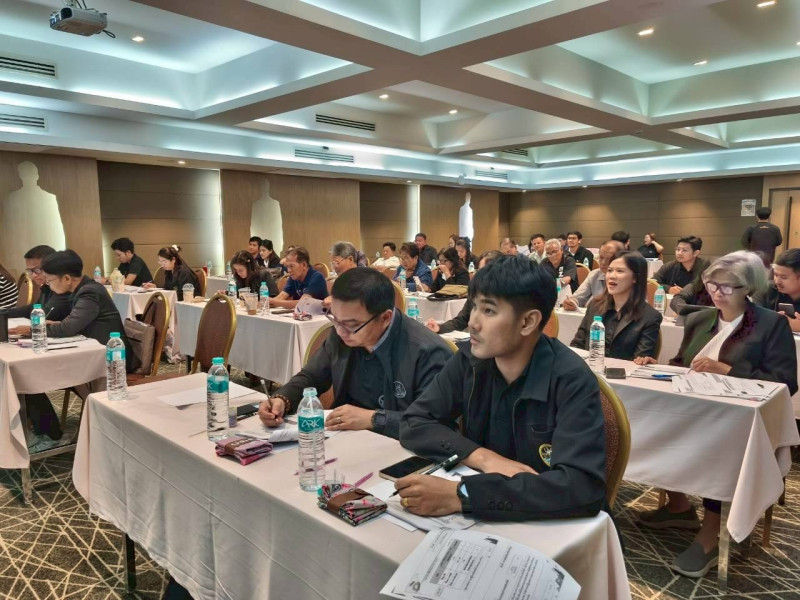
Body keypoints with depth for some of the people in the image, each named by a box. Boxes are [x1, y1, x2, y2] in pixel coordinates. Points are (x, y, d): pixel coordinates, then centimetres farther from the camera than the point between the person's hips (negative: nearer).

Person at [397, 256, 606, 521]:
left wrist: (461, 495, -34)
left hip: (547, 521, -3)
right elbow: (413, 424, -7)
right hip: (482, 516, 3)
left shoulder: (570, 380, -19)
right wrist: (483, 457, -21)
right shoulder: (469, 360, -7)